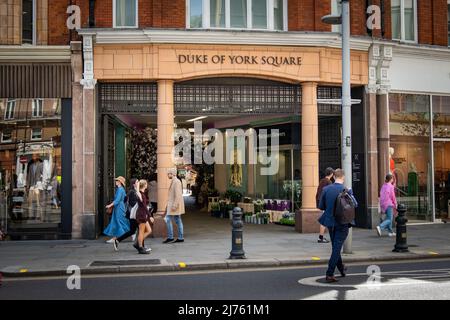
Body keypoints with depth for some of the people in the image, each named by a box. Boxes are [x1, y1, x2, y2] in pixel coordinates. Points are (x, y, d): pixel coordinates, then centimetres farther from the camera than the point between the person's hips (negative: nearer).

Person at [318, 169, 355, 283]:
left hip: (330, 222, 4)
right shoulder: (346, 190, -14)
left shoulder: (326, 189, -5)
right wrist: (351, 195, 13)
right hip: (342, 223, -4)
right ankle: (329, 274, -3)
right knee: (337, 248, 0)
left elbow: (321, 206, -1)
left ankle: (341, 268, 39)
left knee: (335, 247, 21)